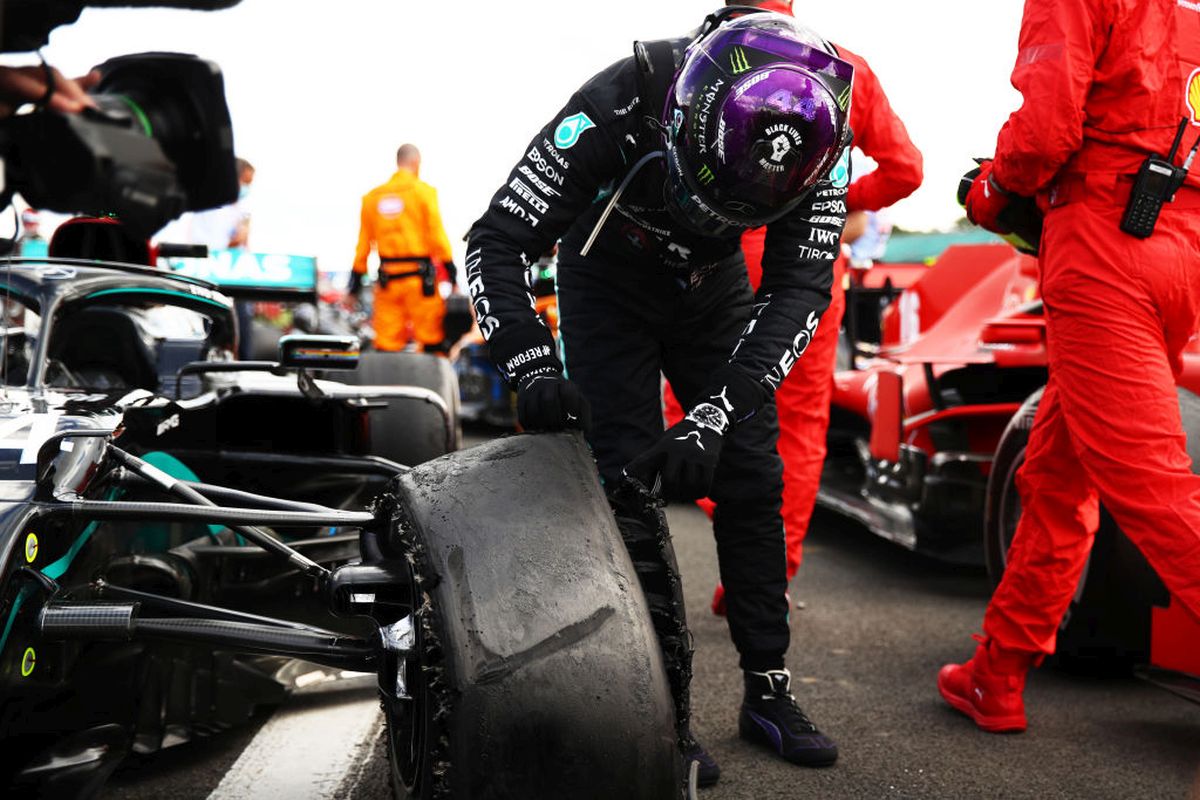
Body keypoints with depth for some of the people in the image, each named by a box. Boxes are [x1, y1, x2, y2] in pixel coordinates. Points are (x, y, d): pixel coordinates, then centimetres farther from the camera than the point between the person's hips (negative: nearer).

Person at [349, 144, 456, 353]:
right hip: (418, 275, -4)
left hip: (387, 277, 4)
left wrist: (356, 279, 15)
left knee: (386, 341, 5)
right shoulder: (423, 191, -3)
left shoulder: (373, 196, 10)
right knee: (431, 336, 1)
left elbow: (364, 242, 11)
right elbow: (437, 234, -8)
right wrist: (449, 267, -4)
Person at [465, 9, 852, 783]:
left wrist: (716, 412, -39)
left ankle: (769, 691, 11)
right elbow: (496, 243, -30)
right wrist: (532, 365, -45)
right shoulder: (614, 110, -36)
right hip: (610, 281, -2)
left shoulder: (815, 134, -28)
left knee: (751, 478, -2)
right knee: (631, 483, -12)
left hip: (713, 286, 3)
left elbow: (801, 285, -27)